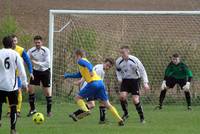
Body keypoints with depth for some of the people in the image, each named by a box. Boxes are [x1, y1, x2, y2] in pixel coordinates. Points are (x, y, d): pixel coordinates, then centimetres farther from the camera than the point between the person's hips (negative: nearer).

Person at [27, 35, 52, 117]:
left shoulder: (46, 50, -16)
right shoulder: (31, 51, -11)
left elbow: (47, 63, -22)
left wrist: (36, 63, -31)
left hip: (45, 71, -2)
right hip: (35, 71, 2)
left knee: (47, 92, -3)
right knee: (30, 89, -9)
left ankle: (49, 110, 11)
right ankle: (32, 109, 6)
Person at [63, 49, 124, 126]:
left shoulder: (80, 61, 5)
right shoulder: (85, 61, 31)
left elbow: (88, 65, -19)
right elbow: (79, 75, 43)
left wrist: (90, 70, -39)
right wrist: (68, 75, 49)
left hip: (93, 83, -8)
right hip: (100, 82, 8)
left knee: (78, 98, 6)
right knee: (107, 104, 7)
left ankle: (85, 110, -19)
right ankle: (119, 119, -5)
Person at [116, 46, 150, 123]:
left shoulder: (135, 60, -18)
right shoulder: (118, 61, -7)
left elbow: (142, 71, -9)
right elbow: (118, 71, 15)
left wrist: (145, 83, -15)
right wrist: (119, 79, -2)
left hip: (135, 80, -3)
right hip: (125, 80, 3)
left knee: (135, 100, -12)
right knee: (122, 96, -18)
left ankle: (142, 117, 5)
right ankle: (126, 113, 5)